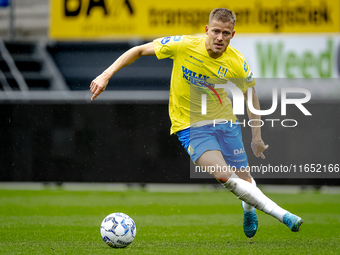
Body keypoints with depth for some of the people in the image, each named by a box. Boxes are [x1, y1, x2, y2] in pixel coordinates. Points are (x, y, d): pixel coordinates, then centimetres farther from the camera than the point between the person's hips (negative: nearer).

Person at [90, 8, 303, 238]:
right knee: (224, 176, -26)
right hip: (190, 125, -2)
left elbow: (251, 96, 7)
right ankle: (281, 214, -22)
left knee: (245, 181, 2)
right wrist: (106, 75, -11)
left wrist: (257, 137, 8)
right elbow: (139, 51, -4)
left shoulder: (238, 64, -11)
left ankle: (248, 209, 41)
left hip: (225, 123, 3)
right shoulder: (183, 46, -15)